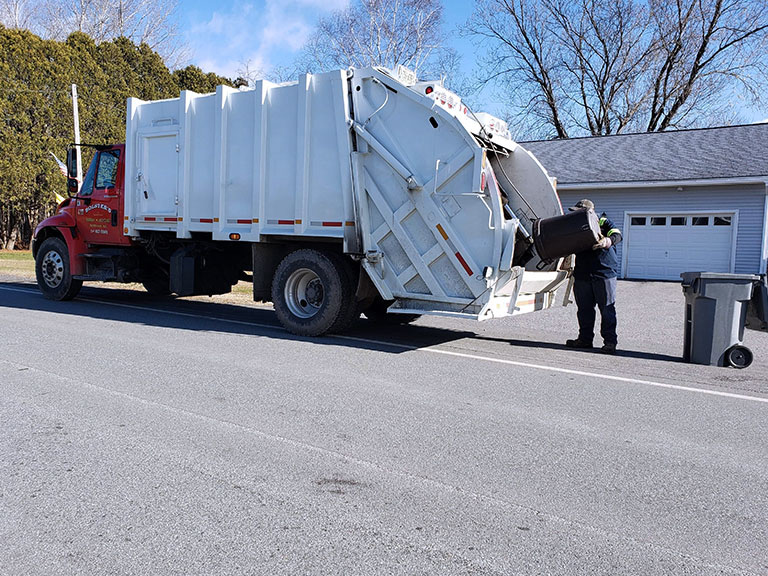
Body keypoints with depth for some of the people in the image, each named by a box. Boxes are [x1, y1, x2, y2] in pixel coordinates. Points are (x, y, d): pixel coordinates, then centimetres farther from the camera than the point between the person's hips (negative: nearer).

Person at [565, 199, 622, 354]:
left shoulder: (604, 222, 5)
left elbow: (616, 234, -10)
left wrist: (607, 241, -31)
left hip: (604, 273, -5)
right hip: (582, 274, 5)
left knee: (607, 308, -4)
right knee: (584, 309, 8)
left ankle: (610, 341, 1)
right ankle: (585, 338, 18)